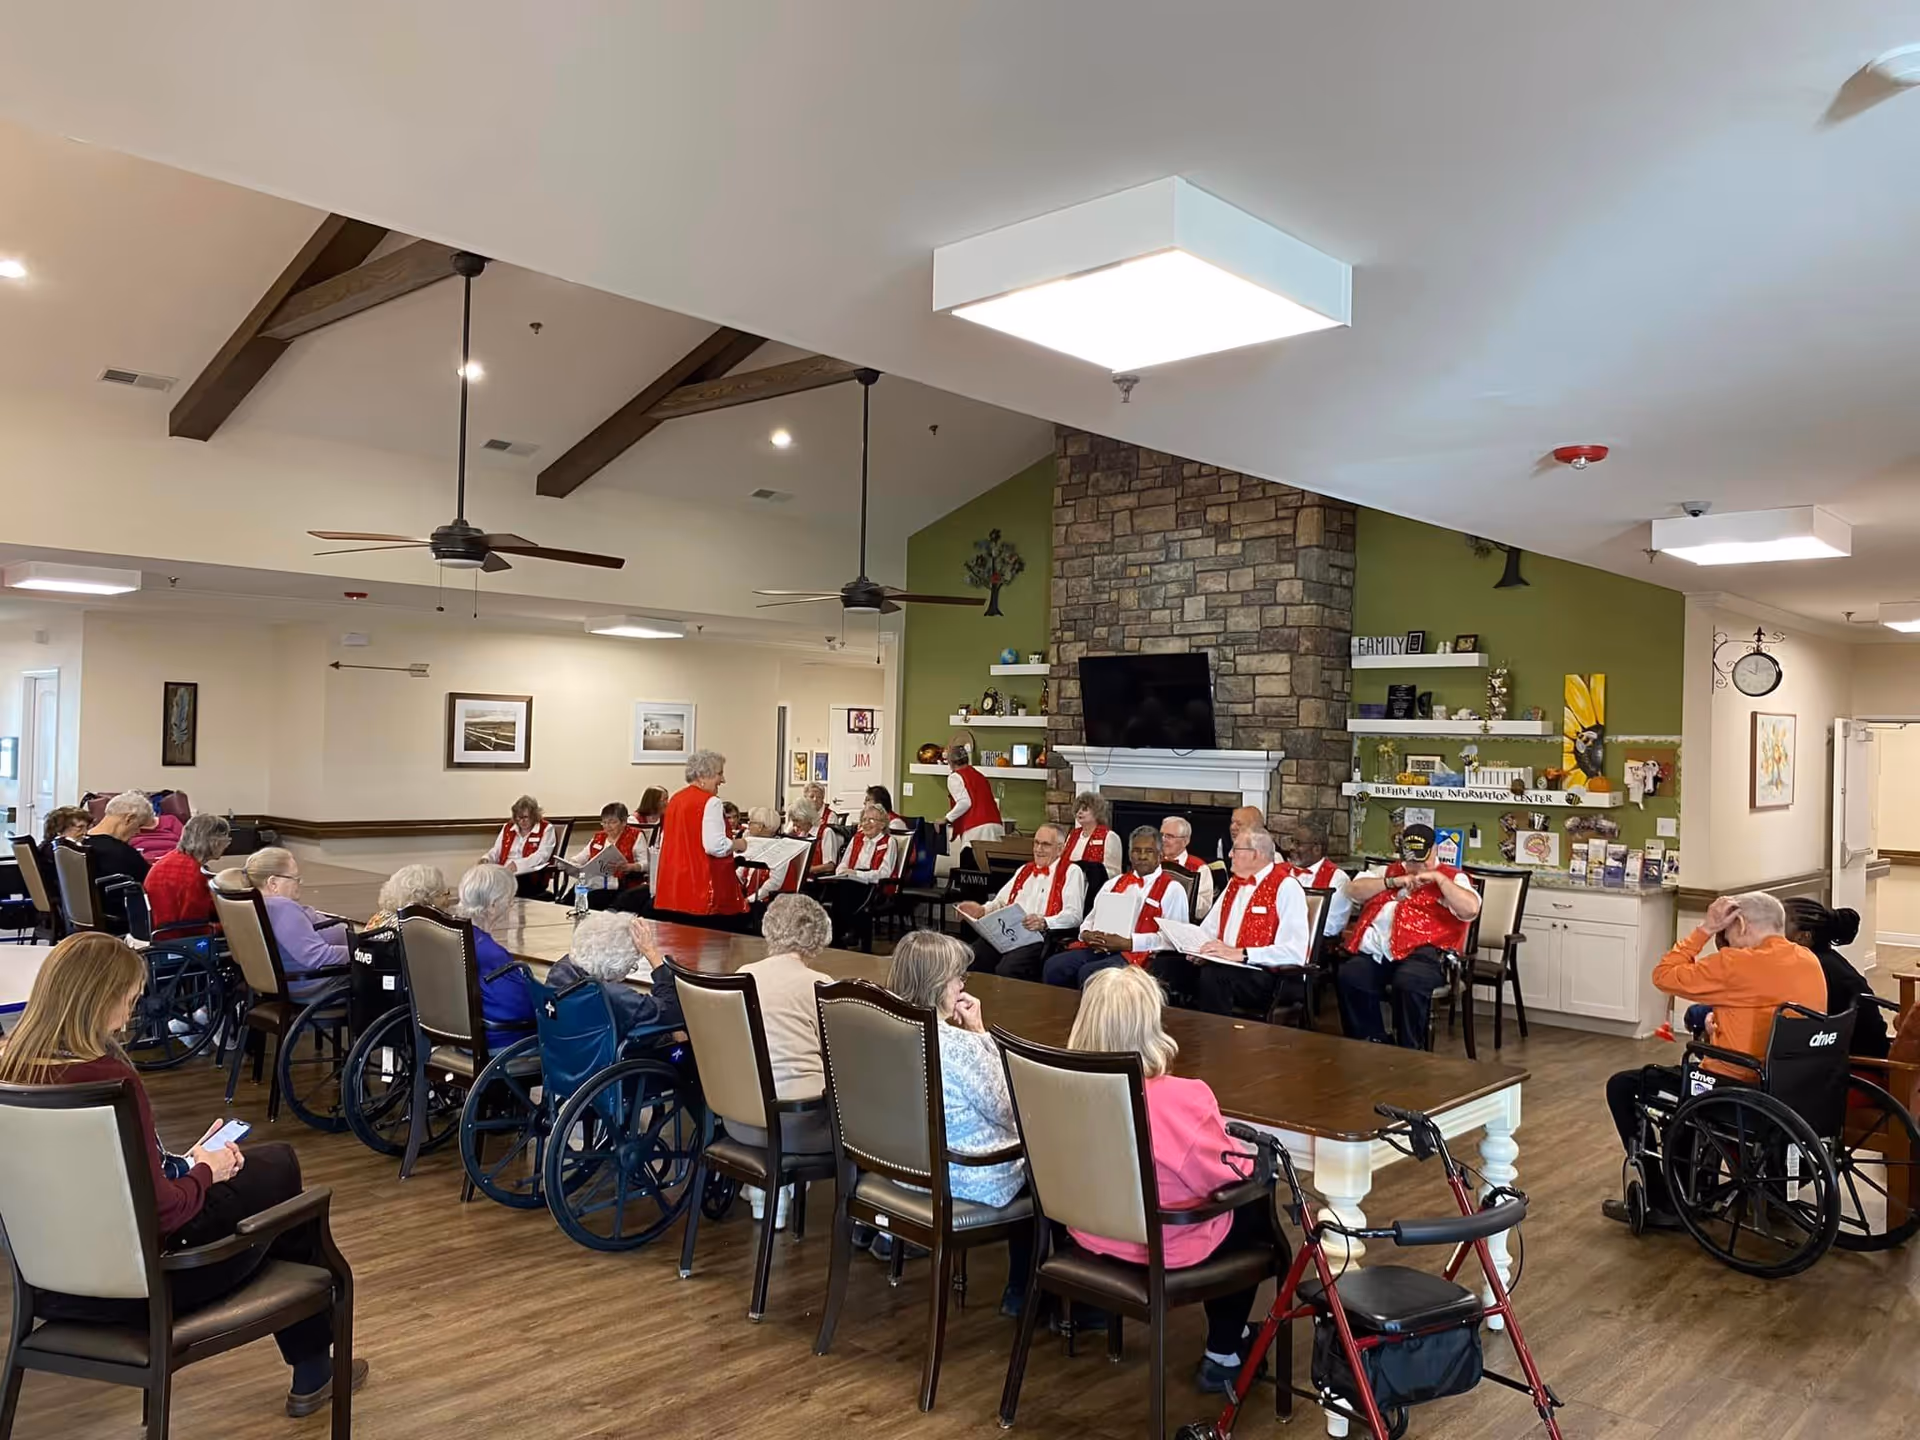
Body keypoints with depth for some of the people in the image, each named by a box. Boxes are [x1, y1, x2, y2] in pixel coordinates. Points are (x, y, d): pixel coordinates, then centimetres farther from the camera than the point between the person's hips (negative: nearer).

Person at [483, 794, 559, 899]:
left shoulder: (546, 829, 3)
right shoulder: (507, 828, 20)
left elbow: (541, 856, -10)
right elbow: (496, 851, 23)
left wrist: (517, 864, -24)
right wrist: (486, 859, -1)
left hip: (532, 877, -5)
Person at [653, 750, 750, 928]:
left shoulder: (675, 799, 13)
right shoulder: (710, 802, -12)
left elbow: (664, 842, 22)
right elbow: (715, 846, -21)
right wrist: (737, 844, -4)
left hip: (673, 886, 9)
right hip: (702, 887, -9)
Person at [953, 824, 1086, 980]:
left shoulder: (1071, 872, 7)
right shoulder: (1024, 870, 29)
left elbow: (1073, 915, -5)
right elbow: (1000, 902, 28)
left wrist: (1044, 922, -24)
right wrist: (982, 910, 5)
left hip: (1037, 938, -6)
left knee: (1005, 970, -34)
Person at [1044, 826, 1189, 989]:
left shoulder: (1172, 889, 4)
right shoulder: (1114, 884, 22)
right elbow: (1091, 919, 23)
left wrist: (1127, 943, -16)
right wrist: (1087, 934, -3)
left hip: (1137, 954, -5)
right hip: (1098, 948, 5)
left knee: (1089, 972, -33)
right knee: (1054, 965, -21)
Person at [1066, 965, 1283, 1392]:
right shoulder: (1181, 1098, -32)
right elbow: (1227, 1173, -19)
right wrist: (1240, 1147, 2)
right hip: (1165, 1245, -6)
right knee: (1258, 1199, 22)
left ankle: (1229, 1333, 45)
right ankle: (1224, 1355, 31)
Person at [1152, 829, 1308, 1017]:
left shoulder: (1286, 887, -8)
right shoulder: (1235, 883, 18)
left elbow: (1295, 952, -19)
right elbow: (1209, 929, 20)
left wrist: (1240, 953, -22)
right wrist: (1201, 949, -4)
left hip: (1267, 977, -7)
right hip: (1226, 966, 8)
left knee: (1213, 974, -34)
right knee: (1165, 964, -11)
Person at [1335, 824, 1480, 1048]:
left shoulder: (1452, 877, 13)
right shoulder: (1389, 871, 26)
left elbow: (1471, 909, -6)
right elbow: (1353, 891, 14)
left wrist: (1439, 878, -7)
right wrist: (1392, 882, 4)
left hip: (1424, 952, -4)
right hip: (1378, 951, 5)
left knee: (1407, 983, -36)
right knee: (1348, 976, -23)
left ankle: (1409, 1051, -18)